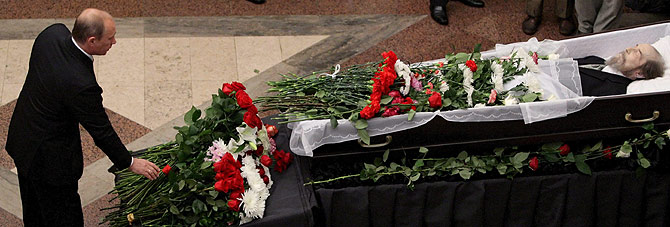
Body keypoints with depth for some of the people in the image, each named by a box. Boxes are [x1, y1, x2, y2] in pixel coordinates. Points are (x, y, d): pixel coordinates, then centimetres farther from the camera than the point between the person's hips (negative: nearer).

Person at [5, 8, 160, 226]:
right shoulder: (81, 85, -37)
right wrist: (130, 162, -7)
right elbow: (101, 131, -23)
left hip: (21, 139, 9)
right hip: (49, 157, -9)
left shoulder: (53, 33, -15)